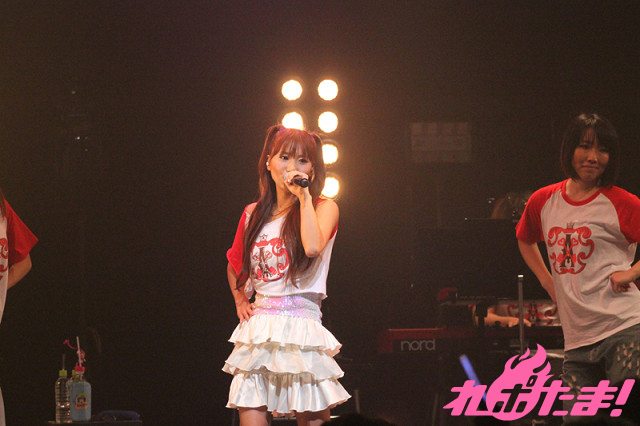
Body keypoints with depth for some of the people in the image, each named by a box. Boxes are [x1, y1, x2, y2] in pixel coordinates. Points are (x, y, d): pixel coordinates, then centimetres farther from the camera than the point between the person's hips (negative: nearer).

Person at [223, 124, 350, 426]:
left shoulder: (323, 208, 3)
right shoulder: (253, 214, 14)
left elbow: (313, 248, -20)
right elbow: (234, 264, 32)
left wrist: (304, 196, -13)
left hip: (301, 327, -3)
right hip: (257, 330, 3)